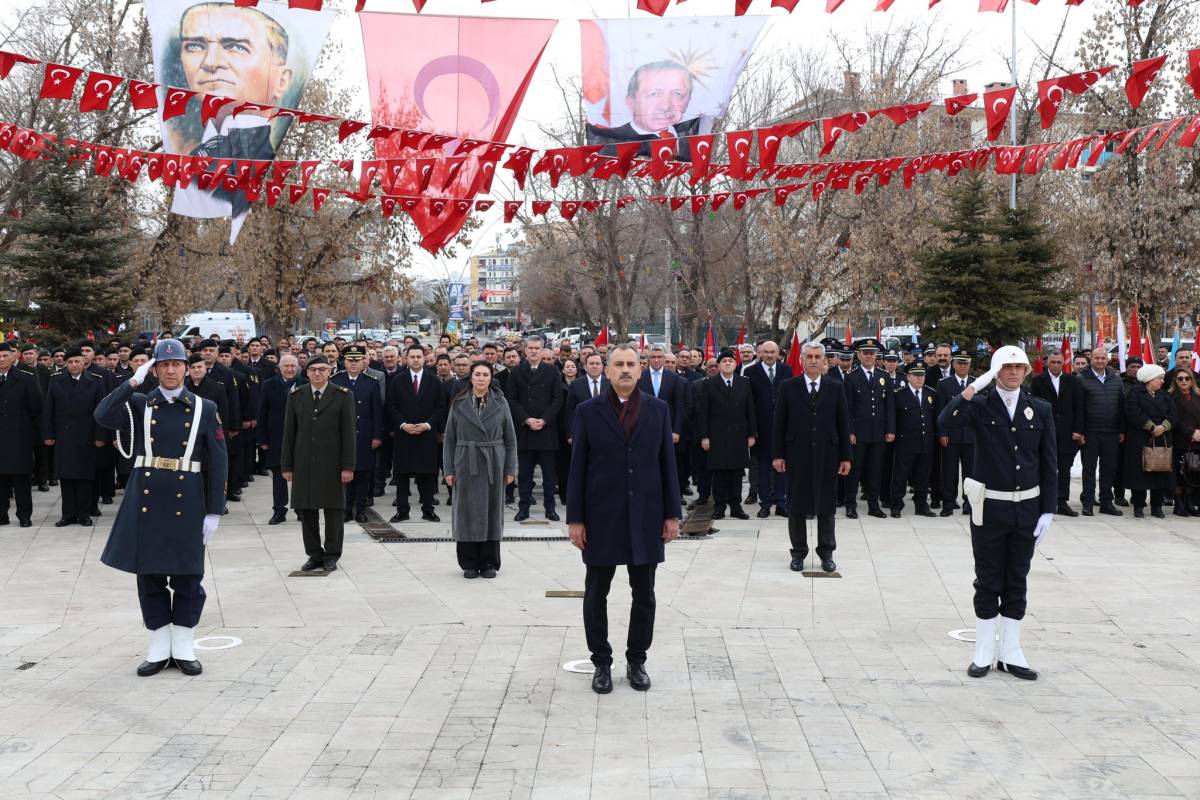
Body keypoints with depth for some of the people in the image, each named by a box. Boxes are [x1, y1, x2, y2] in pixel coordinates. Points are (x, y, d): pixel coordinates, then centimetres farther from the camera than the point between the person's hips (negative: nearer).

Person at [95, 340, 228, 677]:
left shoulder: (204, 408, 3)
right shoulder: (139, 405, 6)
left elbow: (217, 463, 1)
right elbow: (102, 416, -15)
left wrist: (214, 511, -4)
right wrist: (133, 381, -14)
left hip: (187, 503, -1)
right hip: (146, 501, 1)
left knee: (188, 576, 4)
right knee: (150, 575, 7)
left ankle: (184, 648, 17)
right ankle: (159, 647, 19)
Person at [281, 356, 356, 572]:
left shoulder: (342, 396, -1)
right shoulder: (296, 396, 6)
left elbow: (348, 433, -3)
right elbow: (289, 432, 7)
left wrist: (348, 466, -8)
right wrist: (286, 465, 3)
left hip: (331, 464, -2)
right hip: (303, 463, 2)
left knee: (333, 510, 3)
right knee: (306, 510, 5)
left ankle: (331, 555, 15)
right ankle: (314, 555, 17)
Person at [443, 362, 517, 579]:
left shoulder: (500, 403, 3)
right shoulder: (458, 404, 3)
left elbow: (510, 439, 4)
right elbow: (449, 439, 4)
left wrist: (510, 469, -1)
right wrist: (449, 470, -2)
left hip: (493, 466, 0)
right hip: (466, 465, 0)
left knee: (492, 512, 4)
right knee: (467, 512, 2)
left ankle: (489, 563, 13)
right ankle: (469, 564, 11)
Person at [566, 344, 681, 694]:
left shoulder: (658, 409, 4)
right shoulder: (588, 411, -2)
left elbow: (667, 463, 5)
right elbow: (577, 468, -2)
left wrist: (672, 514, 2)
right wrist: (575, 519, -5)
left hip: (645, 518, 2)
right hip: (601, 518, -1)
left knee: (644, 595, 9)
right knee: (596, 594, 7)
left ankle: (637, 661, 24)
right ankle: (601, 663, 21)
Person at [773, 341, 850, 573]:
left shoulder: (836, 388, 5)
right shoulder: (788, 387, 2)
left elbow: (843, 424, 5)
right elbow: (779, 423, 1)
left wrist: (846, 457, 2)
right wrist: (778, 455, -4)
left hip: (827, 456, 1)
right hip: (797, 456, -1)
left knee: (826, 506, 6)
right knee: (797, 506, 5)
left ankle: (826, 552, 18)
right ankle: (798, 552, 16)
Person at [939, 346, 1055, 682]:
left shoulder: (1040, 410, 4)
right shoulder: (980, 405, -3)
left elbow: (1049, 464, 5)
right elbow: (945, 422, -24)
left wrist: (1048, 510, 0)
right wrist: (974, 387, -26)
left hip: (1026, 508, 2)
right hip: (989, 506, -2)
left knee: (1016, 582, 10)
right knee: (988, 581, 6)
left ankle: (1010, 653, 19)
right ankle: (984, 653, 16)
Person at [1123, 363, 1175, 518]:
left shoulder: (1165, 396, 16)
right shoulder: (1135, 393, -2)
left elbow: (1172, 414, 5)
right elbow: (1134, 414, -14)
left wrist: (1163, 426, -13)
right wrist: (1152, 427, -14)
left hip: (1162, 440, 5)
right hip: (1140, 440, -5)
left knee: (1160, 474, 4)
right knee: (1140, 473, -3)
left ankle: (1157, 507, 12)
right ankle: (1138, 506, 4)